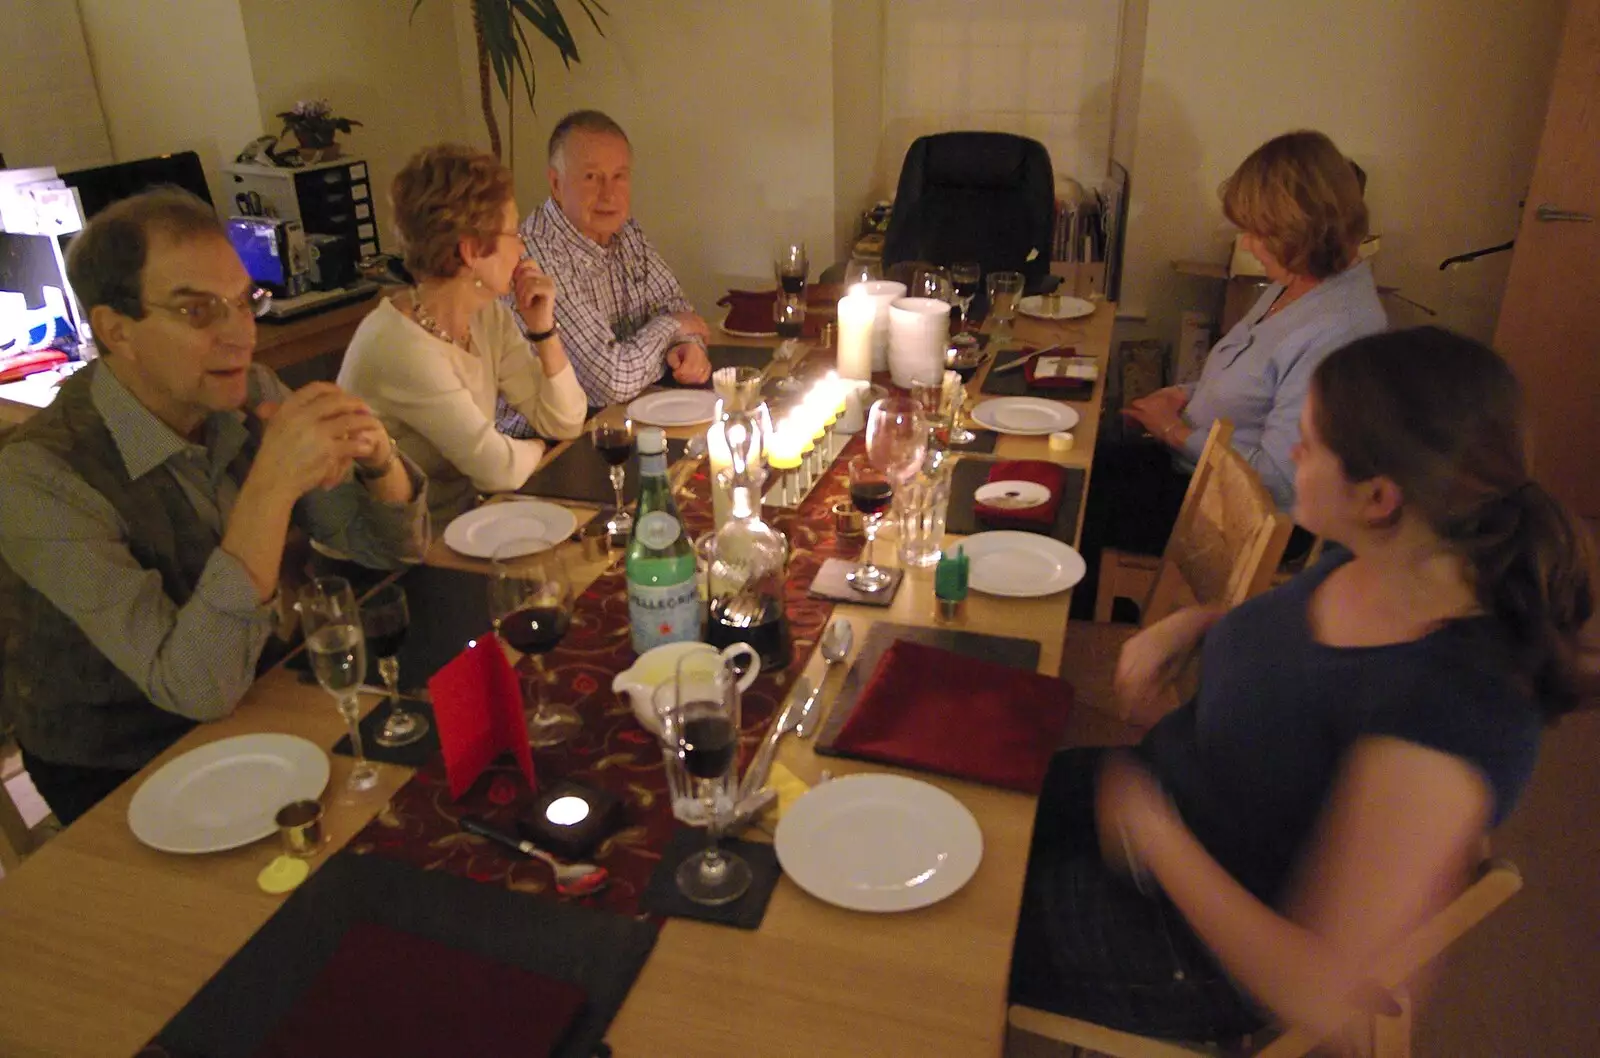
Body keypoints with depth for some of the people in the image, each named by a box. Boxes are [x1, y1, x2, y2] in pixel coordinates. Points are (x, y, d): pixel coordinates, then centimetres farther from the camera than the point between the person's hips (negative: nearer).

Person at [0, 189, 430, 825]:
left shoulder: (250, 398, -7)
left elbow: (393, 549, 0)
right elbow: (198, 689, -29)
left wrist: (377, 458, -22)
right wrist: (273, 484, -37)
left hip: (259, 712, 6)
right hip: (120, 781, -5)